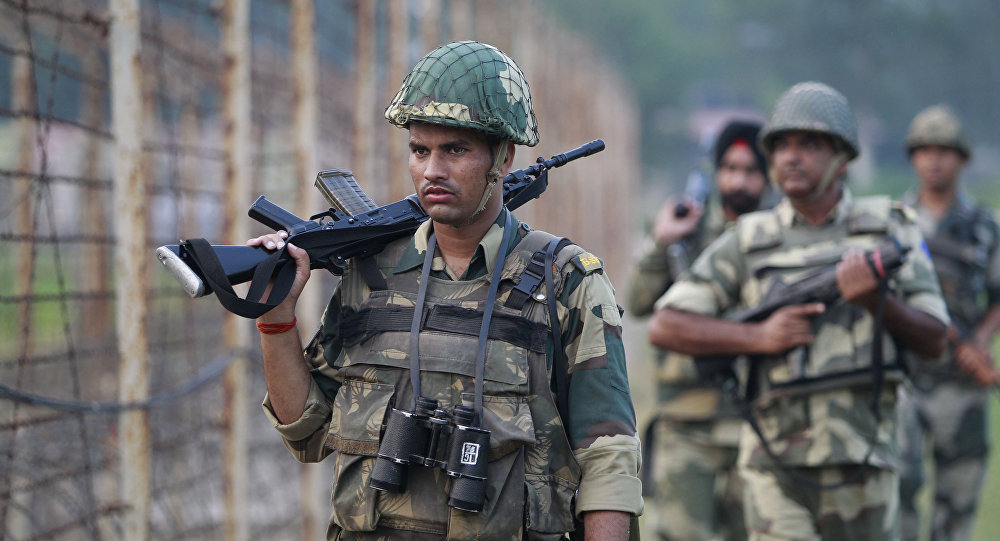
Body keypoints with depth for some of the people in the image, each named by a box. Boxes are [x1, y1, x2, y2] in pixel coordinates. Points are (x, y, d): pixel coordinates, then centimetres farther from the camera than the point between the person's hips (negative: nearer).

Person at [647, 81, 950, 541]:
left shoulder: (889, 228, 7)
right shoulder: (748, 241, 6)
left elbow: (934, 340, 4)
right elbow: (664, 327, 2)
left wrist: (877, 301, -15)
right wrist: (757, 336, -11)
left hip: (863, 466, 1)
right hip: (777, 464, -1)